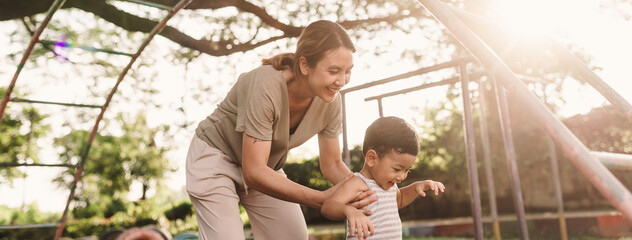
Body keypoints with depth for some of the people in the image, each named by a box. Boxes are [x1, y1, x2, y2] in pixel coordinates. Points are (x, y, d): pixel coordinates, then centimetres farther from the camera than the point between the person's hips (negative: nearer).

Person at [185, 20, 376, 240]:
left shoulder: (330, 102, -16)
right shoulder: (267, 87, -35)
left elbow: (332, 163, -3)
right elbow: (253, 172, -34)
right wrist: (322, 199, -40)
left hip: (265, 167, 6)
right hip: (215, 158, -6)